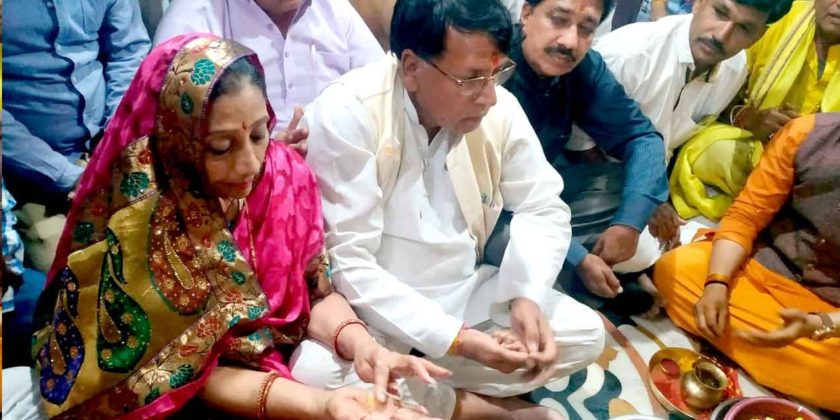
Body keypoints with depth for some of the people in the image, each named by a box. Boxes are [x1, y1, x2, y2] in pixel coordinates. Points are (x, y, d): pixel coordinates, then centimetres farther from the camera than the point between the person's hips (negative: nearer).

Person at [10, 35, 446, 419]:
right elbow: (185, 375, -19)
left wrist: (362, 347, -23)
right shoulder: (137, 221, -23)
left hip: (273, 367, 4)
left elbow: (317, 293, -3)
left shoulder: (285, 174, -12)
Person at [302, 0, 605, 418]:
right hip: (370, 305, -4)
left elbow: (543, 208, 3)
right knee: (316, 373, -33)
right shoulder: (346, 114, -23)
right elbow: (346, 264, -24)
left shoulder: (499, 109, -9)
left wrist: (527, 295, -17)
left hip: (462, 292, 5)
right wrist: (453, 338, -29)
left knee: (586, 333, -6)